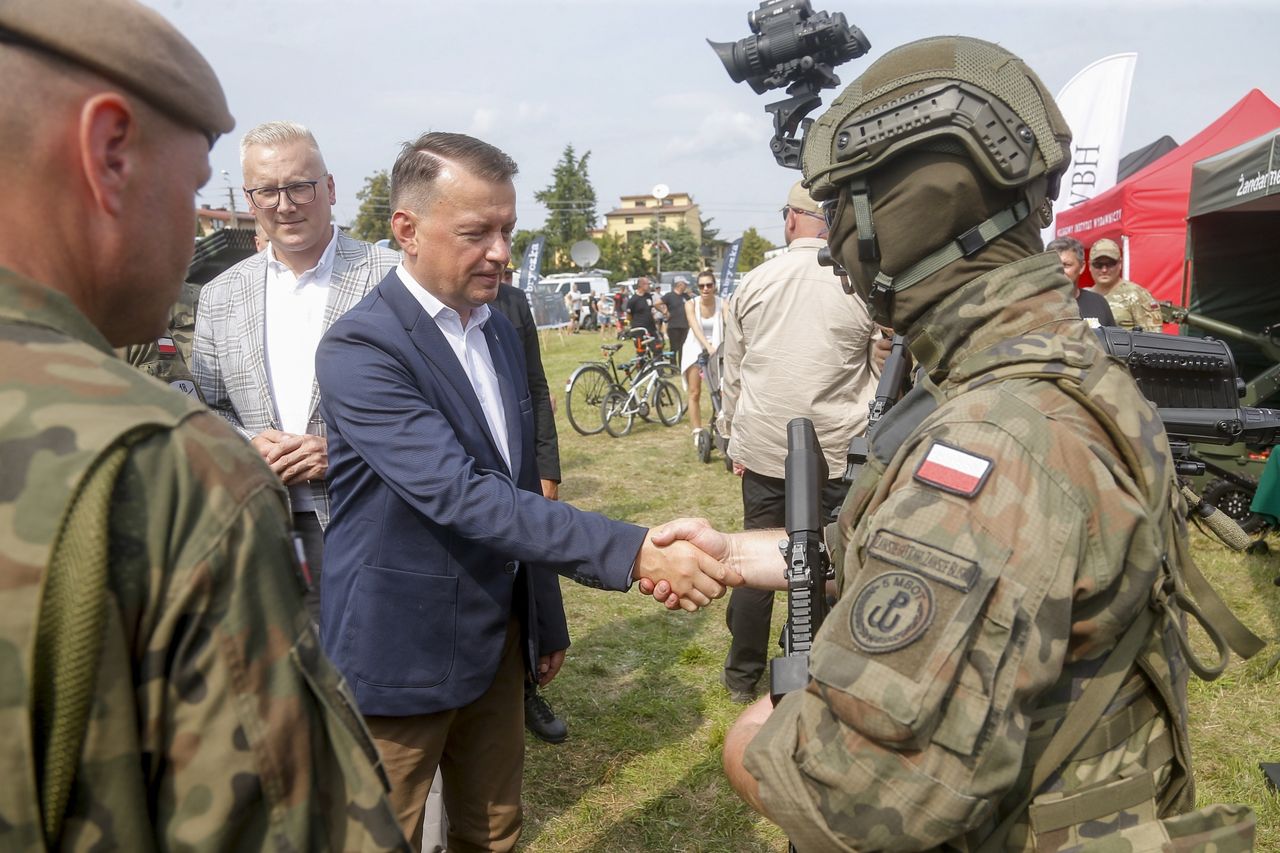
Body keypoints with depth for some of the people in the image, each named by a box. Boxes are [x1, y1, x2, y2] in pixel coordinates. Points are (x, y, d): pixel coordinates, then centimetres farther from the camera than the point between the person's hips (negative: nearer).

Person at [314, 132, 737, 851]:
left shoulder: (500, 331, 6)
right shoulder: (360, 348, -19)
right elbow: (462, 498, -29)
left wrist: (547, 623, 16)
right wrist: (634, 552, -35)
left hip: (497, 642, 7)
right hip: (402, 657, -6)